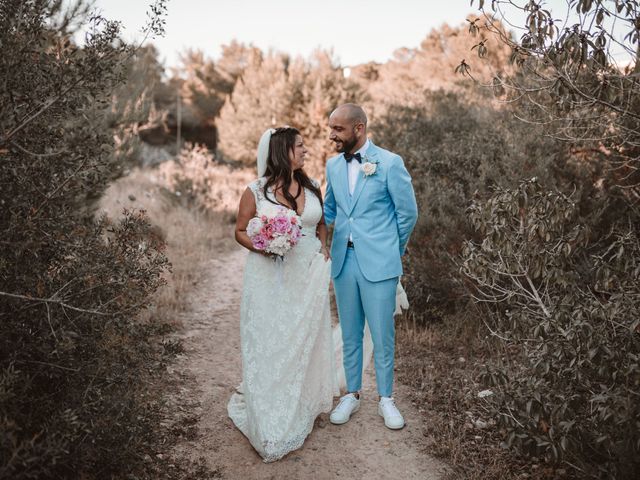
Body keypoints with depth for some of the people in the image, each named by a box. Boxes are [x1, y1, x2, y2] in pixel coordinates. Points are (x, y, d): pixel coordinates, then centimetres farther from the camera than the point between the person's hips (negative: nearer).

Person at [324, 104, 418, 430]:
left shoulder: (390, 163, -8)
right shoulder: (333, 165, 8)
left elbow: (408, 213, -1)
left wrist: (392, 252, 7)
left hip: (378, 263, -4)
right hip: (343, 260, 4)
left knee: (382, 335, 5)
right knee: (349, 334, 13)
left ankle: (385, 399, 22)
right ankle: (352, 395, 27)